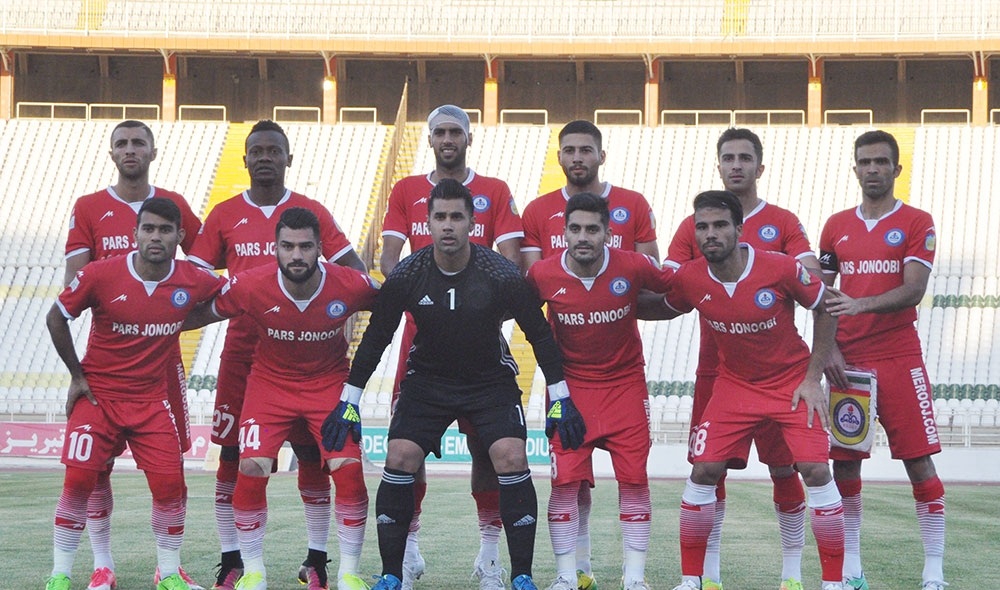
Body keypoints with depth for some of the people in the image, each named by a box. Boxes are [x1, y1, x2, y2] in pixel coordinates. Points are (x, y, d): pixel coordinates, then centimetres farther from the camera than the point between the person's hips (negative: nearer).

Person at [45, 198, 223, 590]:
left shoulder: (193, 281, -8)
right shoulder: (100, 275, -14)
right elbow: (56, 318, -1)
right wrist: (77, 375, 0)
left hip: (151, 399, 2)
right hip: (96, 394, -2)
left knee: (170, 483, -6)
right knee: (78, 480, -10)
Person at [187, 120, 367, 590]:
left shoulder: (311, 212, 5)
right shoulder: (225, 215, 8)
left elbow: (351, 266, 4)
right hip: (242, 344, 1)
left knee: (311, 450, 0)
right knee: (232, 453, 1)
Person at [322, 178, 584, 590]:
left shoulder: (501, 274, -19)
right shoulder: (406, 276, -15)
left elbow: (539, 333, -8)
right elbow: (375, 338, -3)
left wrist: (561, 399, -7)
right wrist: (348, 402, -2)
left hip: (491, 379, -1)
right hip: (427, 381, 1)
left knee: (511, 459, -19)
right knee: (399, 460, -13)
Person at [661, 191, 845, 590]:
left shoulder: (781, 269, -22)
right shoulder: (688, 279, -14)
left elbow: (826, 308, -8)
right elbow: (664, 308, 10)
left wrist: (813, 377, -9)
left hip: (793, 380, -2)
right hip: (734, 384, 3)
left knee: (815, 470, -14)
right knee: (704, 470, -6)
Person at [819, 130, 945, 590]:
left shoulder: (916, 224, 0)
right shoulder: (836, 226, 12)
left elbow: (913, 290, -11)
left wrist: (861, 305, -26)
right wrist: (827, 349, -1)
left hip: (899, 358, -3)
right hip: (846, 361, 4)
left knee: (920, 462, -4)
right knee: (844, 463, 4)